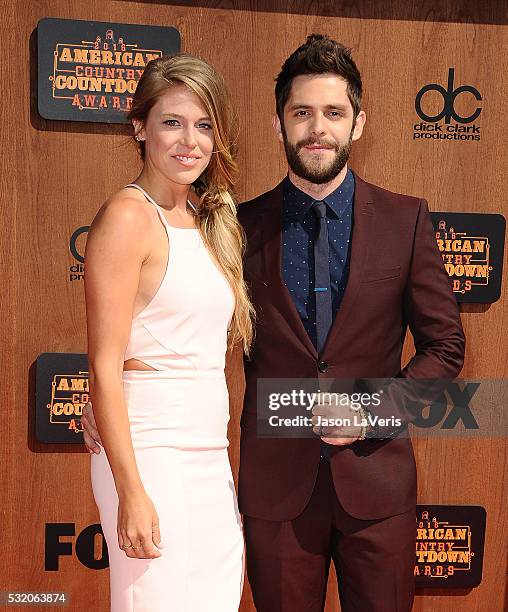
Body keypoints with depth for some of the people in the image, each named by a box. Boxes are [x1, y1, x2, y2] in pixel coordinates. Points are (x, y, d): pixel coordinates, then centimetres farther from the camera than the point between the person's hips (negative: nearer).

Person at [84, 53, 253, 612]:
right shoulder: (127, 217, -9)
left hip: (211, 457, 7)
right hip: (150, 454, -7)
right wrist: (131, 492, -18)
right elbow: (104, 368, -13)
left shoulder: (209, 222, 14)